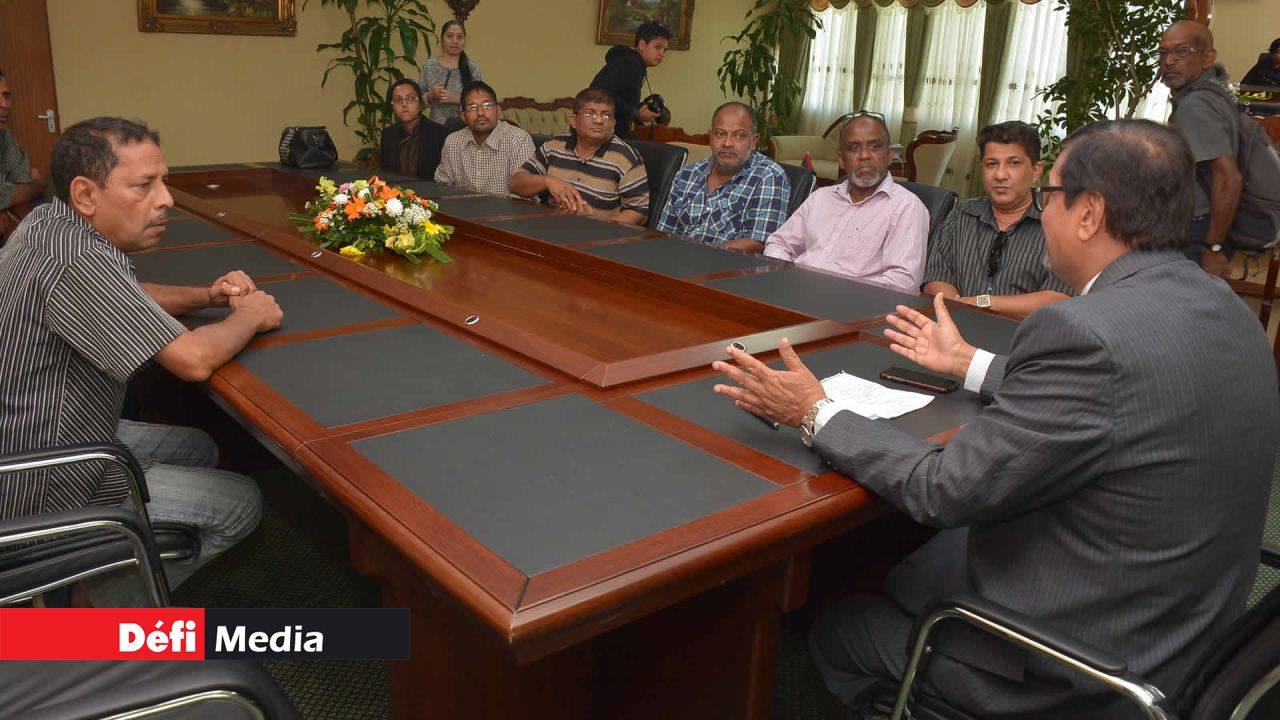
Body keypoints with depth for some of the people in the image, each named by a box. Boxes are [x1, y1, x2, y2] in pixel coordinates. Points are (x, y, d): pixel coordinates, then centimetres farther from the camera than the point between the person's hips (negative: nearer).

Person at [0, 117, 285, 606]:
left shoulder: (50, 224, 0)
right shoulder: (74, 262, -30)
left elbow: (123, 296, 19)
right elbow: (194, 359, -31)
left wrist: (207, 296, 2)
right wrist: (250, 317, -10)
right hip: (42, 490, -10)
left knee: (198, 450, 20)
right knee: (240, 504, -3)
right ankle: (110, 599, 9)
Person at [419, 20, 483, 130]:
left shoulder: (472, 68, -3)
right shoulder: (428, 66, 2)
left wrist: (457, 99, -17)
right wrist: (431, 95, -14)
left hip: (464, 128, -1)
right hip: (435, 127, 1)